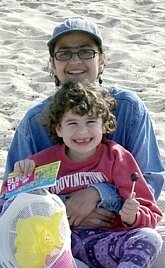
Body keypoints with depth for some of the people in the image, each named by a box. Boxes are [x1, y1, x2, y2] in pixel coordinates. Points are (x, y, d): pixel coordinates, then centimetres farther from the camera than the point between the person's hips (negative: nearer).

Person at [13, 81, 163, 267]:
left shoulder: (117, 156, 4)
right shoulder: (46, 160, 9)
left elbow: (150, 214, 3)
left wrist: (131, 216, -21)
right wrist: (20, 177, -7)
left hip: (105, 239, -1)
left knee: (150, 238, -29)